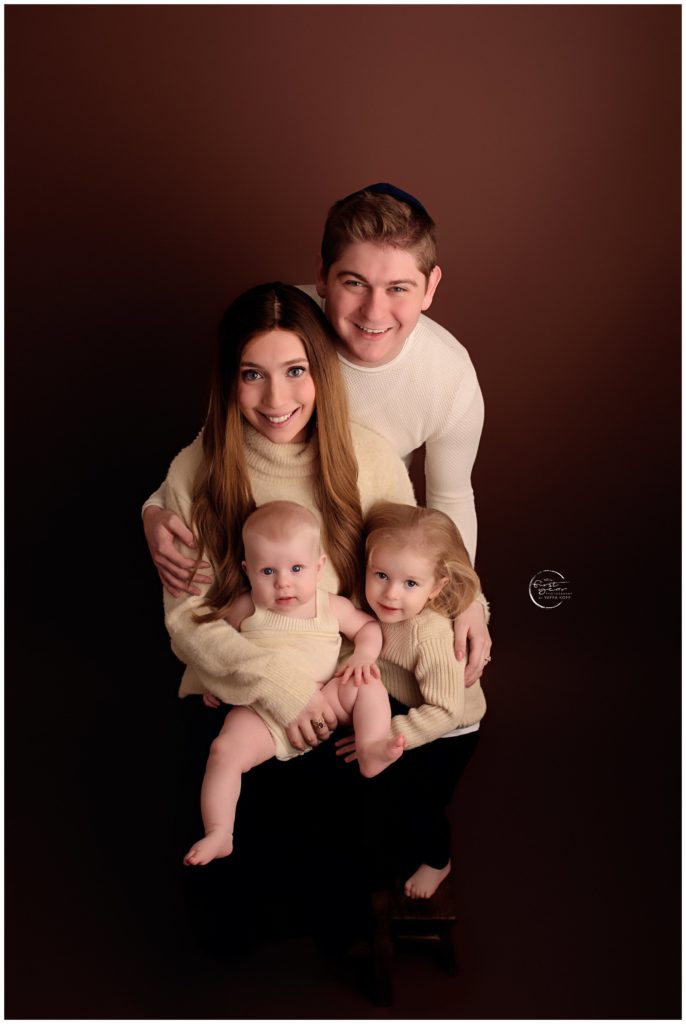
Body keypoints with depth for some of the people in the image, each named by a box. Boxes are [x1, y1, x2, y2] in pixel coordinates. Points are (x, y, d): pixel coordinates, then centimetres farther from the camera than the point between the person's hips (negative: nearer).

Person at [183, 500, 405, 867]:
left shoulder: (332, 607, 0)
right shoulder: (245, 609, 0)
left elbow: (369, 625, 13)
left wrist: (365, 652, -7)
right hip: (260, 714, 0)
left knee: (367, 683, -19)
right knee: (224, 751, -23)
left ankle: (371, 750, -26)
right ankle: (218, 835, -15)